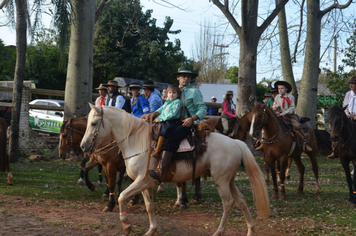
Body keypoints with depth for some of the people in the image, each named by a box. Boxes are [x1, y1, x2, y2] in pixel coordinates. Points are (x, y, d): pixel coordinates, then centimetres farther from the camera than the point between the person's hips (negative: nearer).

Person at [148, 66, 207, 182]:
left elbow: (203, 108, -3)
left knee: (170, 139, -28)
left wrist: (192, 118, -18)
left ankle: (160, 172, -37)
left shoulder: (194, 91, 4)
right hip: (175, 123, 7)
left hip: (188, 123, -7)